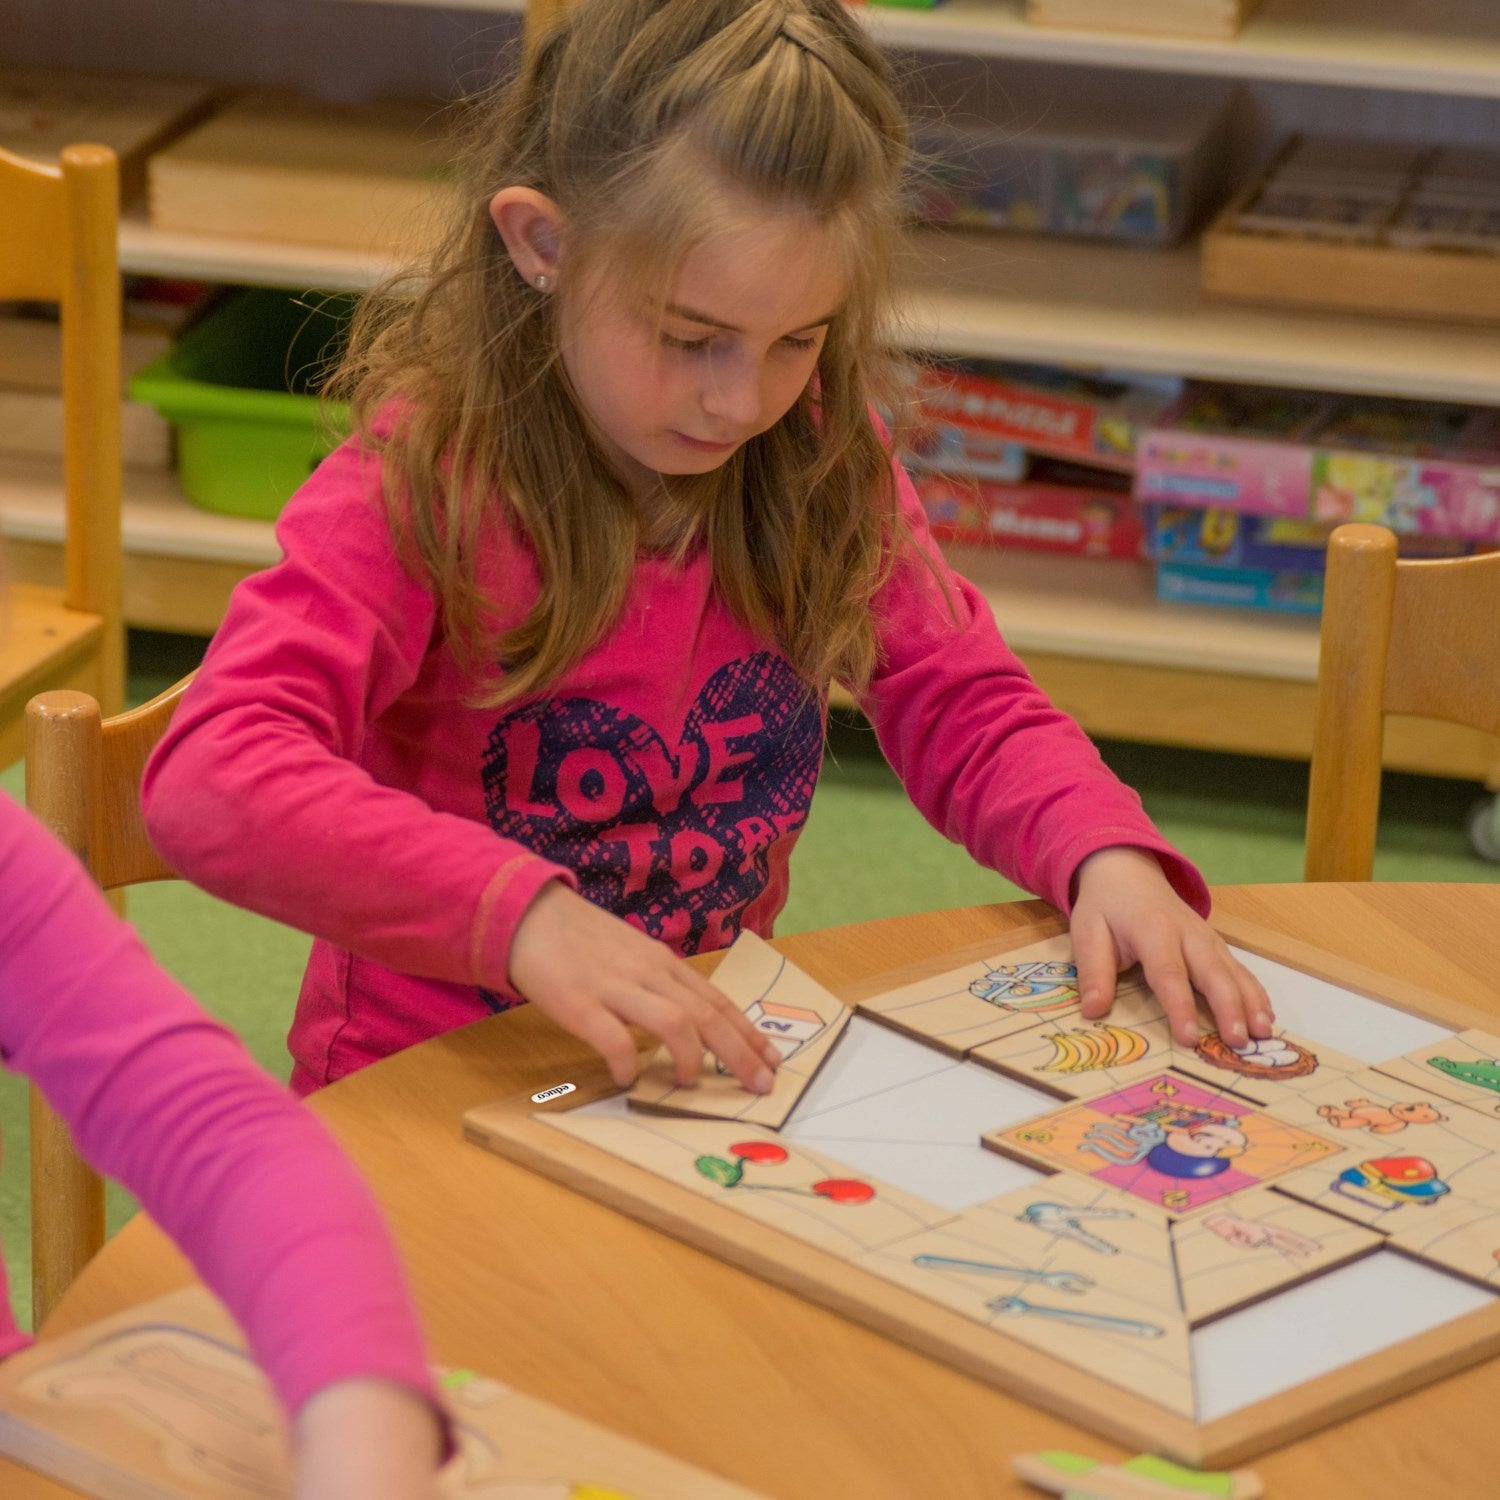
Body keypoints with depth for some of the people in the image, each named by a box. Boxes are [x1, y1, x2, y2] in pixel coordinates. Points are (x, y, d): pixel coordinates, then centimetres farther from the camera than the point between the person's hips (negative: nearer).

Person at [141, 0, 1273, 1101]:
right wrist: (524, 916, -44)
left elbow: (966, 707, 7)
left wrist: (1107, 856, -14)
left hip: (720, 1059, 5)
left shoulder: (821, 457, 0)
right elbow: (212, 780, -31)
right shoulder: (422, 484, -18)